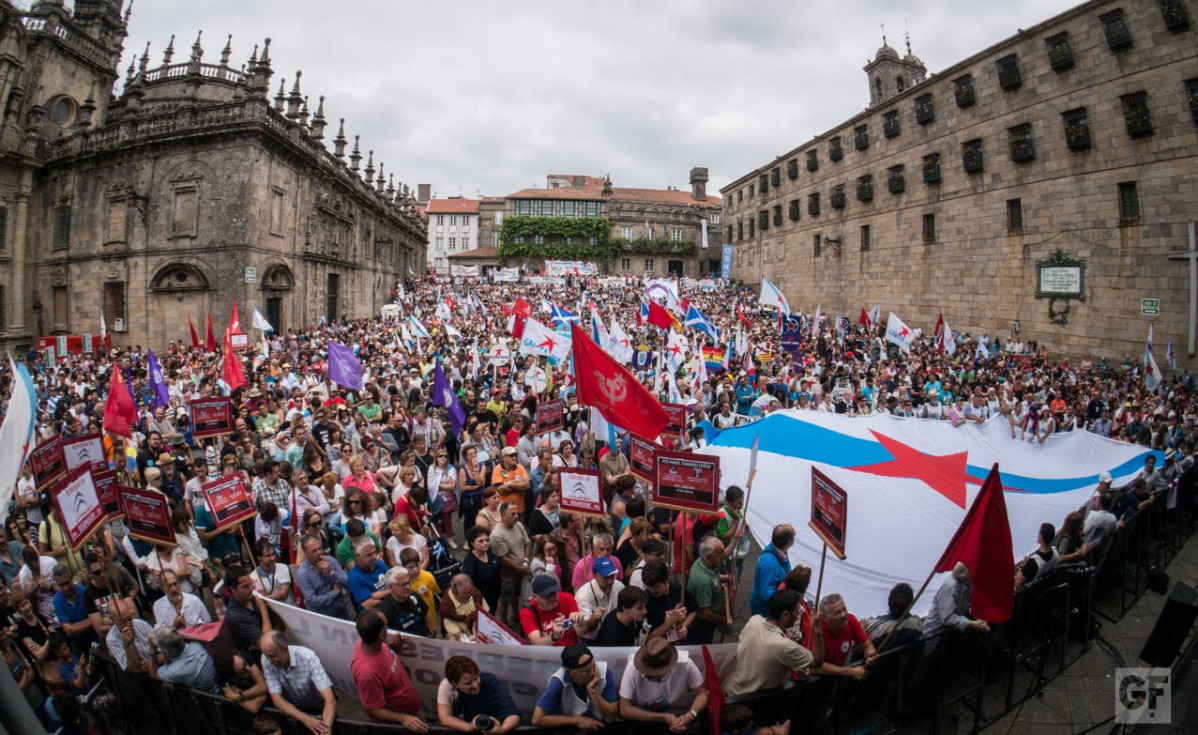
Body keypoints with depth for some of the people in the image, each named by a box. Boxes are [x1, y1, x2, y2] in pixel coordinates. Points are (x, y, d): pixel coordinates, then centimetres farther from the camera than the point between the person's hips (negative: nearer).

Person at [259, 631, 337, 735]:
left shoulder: (308, 657, -26)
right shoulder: (266, 660, -17)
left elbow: (330, 699, -31)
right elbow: (277, 699, -16)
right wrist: (305, 719, -32)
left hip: (318, 710, -3)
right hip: (291, 709, 4)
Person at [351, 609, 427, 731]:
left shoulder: (369, 641, -19)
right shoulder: (368, 672, -40)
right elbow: (373, 711, -27)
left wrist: (393, 645, -13)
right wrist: (403, 718, -35)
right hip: (395, 722, -7)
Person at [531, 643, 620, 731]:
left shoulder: (604, 672, -19)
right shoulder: (559, 682, -23)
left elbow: (611, 717, -14)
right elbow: (537, 719, -20)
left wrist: (592, 690, -28)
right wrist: (576, 720, -17)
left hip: (599, 727, 2)